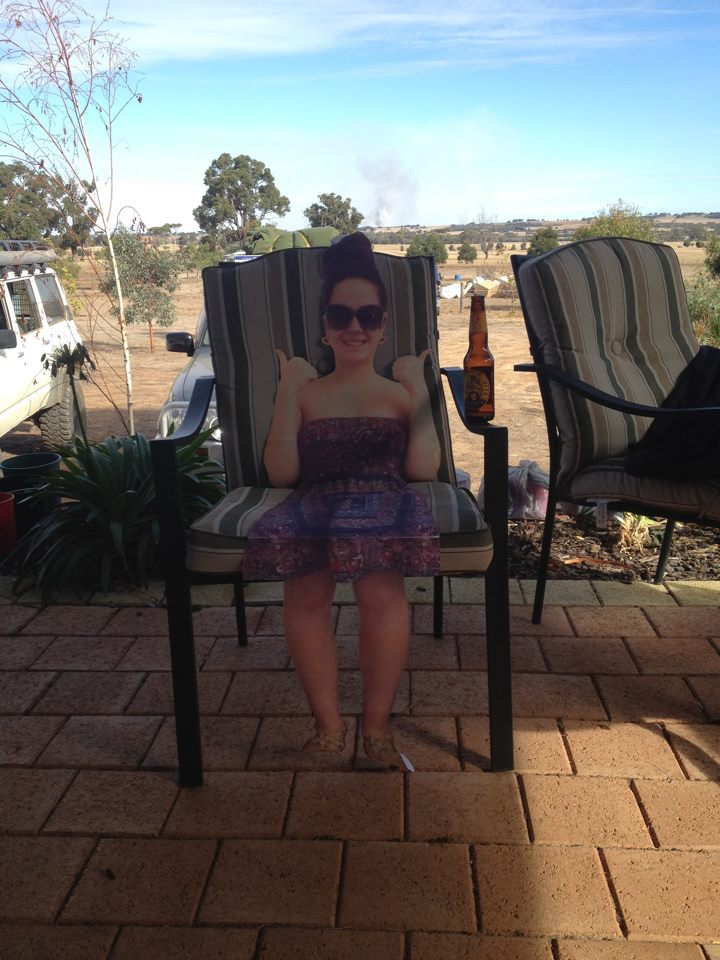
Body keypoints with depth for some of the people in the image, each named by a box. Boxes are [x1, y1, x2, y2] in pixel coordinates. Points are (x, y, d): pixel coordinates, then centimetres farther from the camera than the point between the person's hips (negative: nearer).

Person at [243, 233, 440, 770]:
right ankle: (328, 726, -12)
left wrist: (419, 389, 3)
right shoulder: (305, 393, 21)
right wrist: (287, 391, 3)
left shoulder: (401, 394, 21)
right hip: (315, 504, 1)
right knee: (305, 593, -33)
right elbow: (281, 474, 7)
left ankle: (377, 726, -12)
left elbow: (423, 470, 4)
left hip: (384, 503, 0)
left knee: (381, 591, -34)